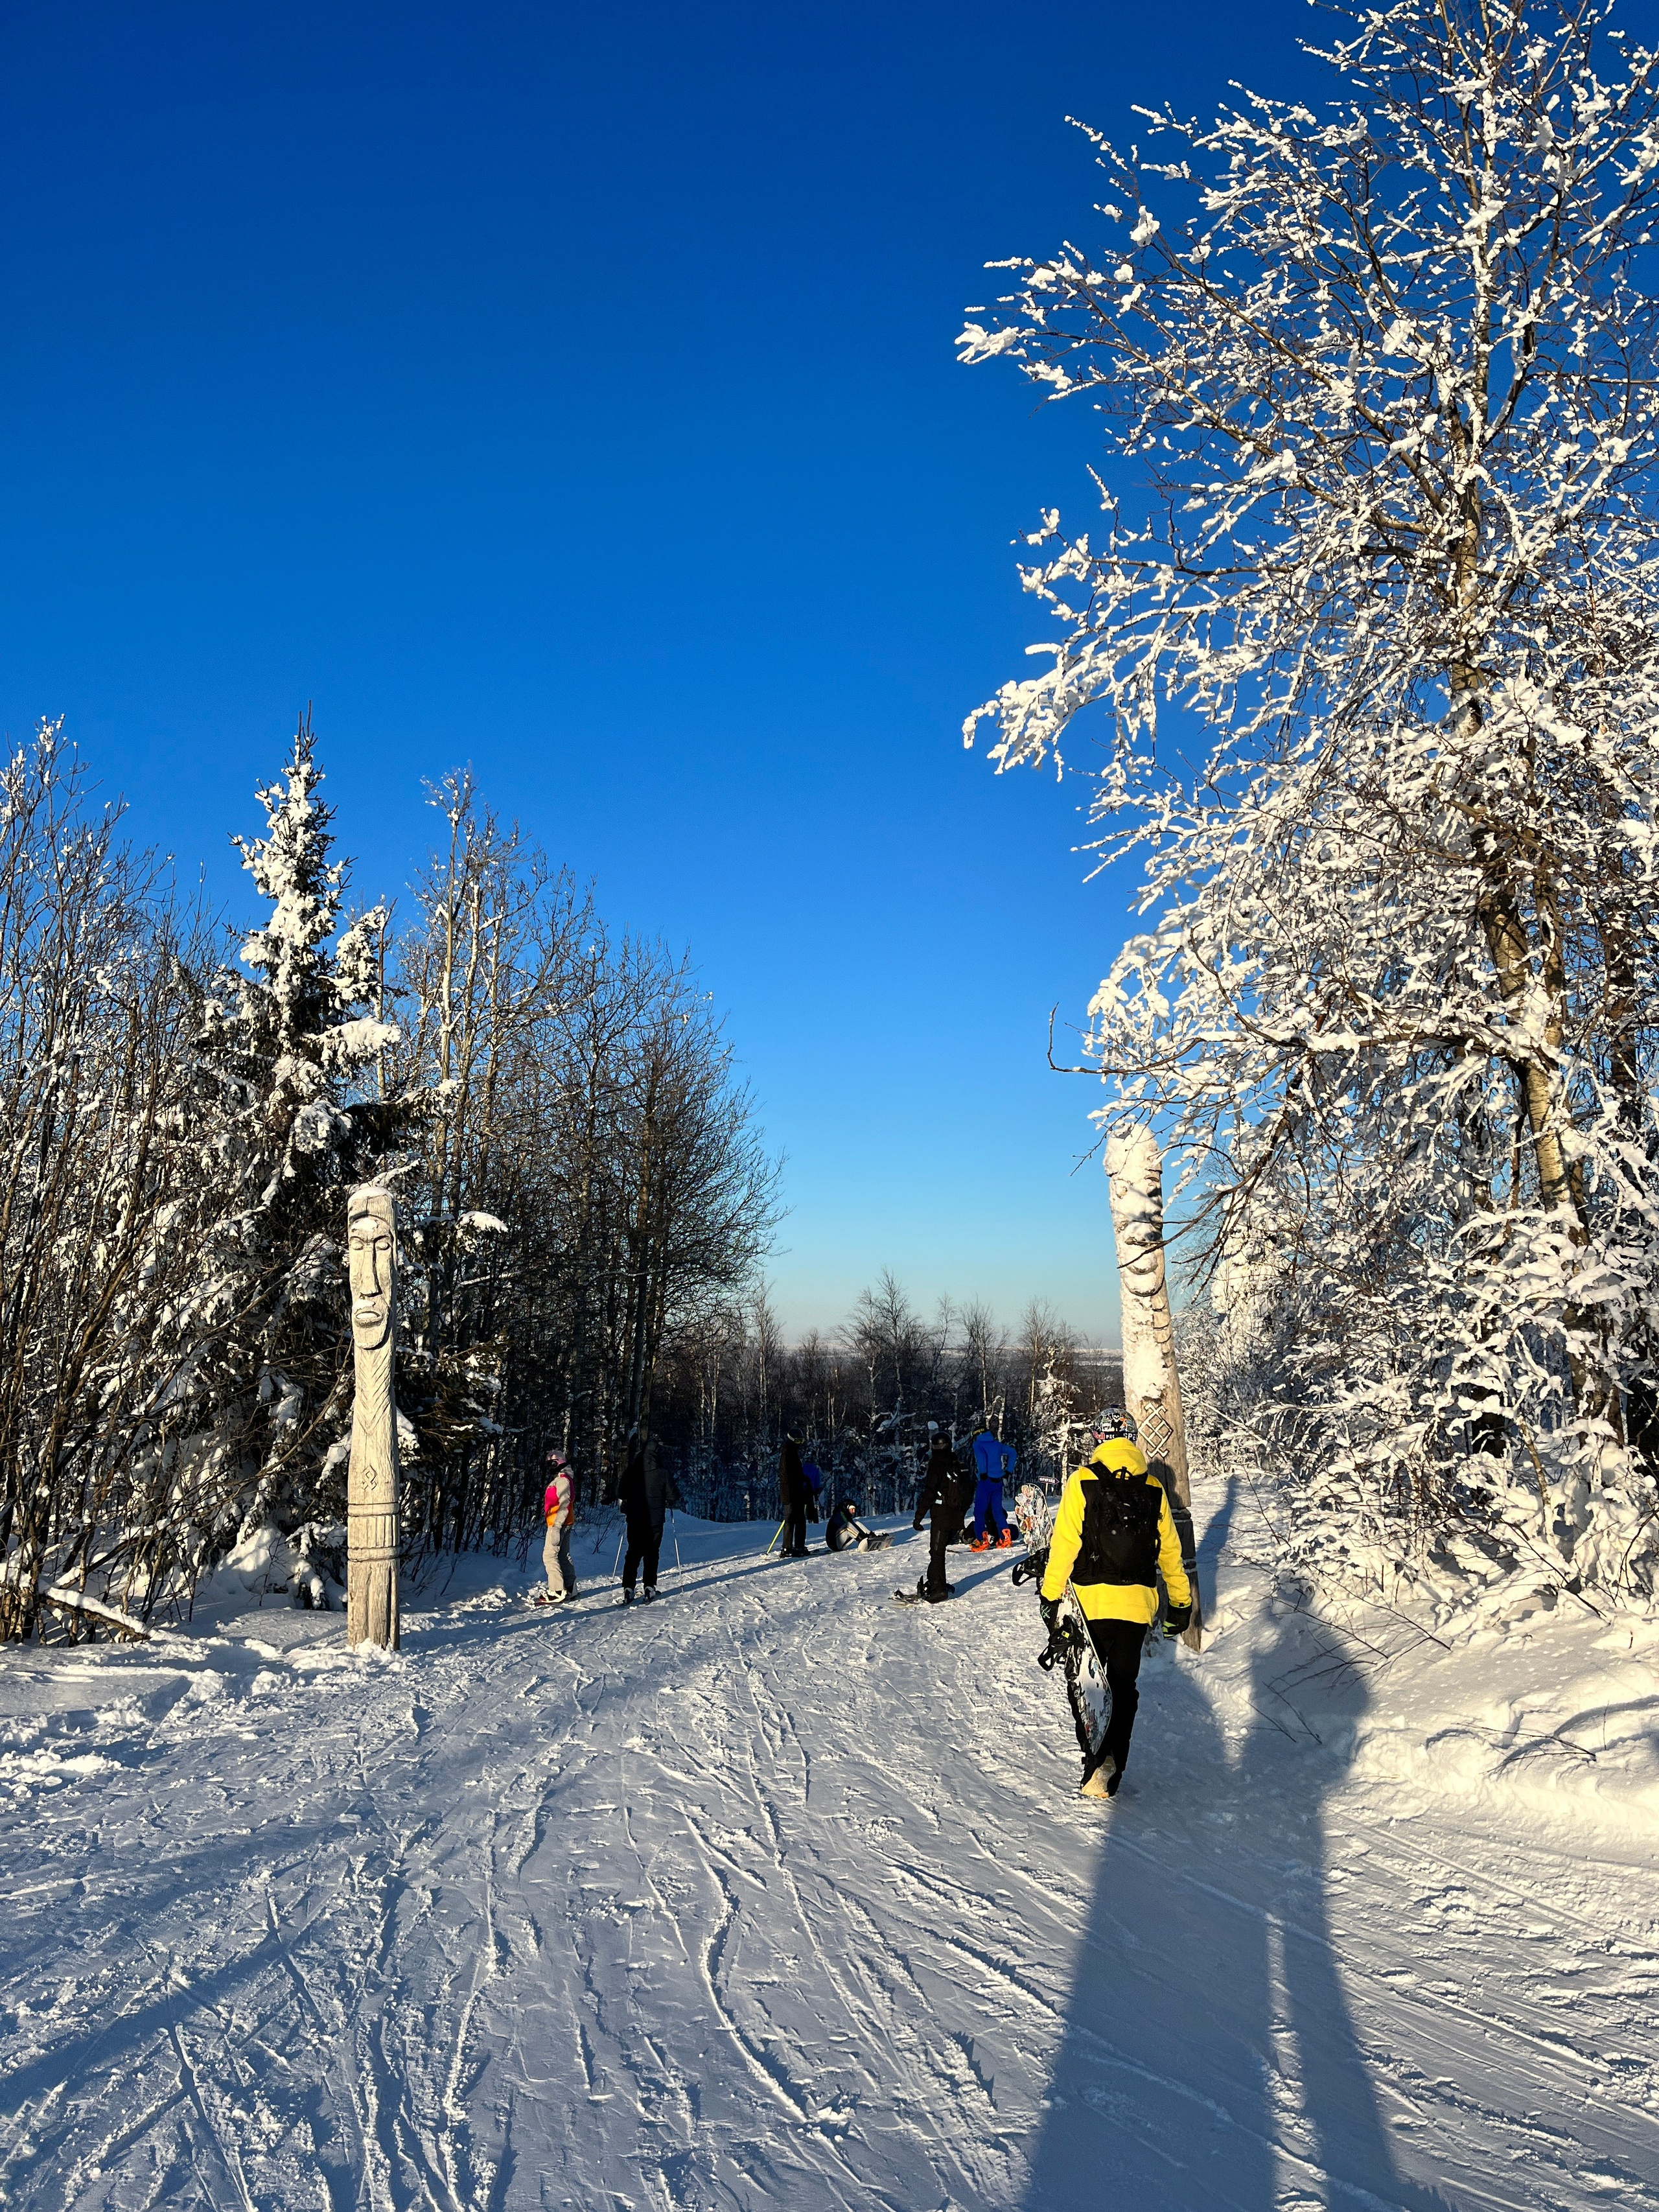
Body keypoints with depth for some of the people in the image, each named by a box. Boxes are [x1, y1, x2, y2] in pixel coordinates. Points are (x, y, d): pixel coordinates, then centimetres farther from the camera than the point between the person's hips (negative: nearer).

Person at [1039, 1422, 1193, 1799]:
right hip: (1137, 1603, 2)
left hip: (1090, 1600, -2)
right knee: (1123, 1686, 8)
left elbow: (1063, 1545, -9)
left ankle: (1095, 1758, 7)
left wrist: (1051, 1597, -2)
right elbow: (1170, 1552, 8)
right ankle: (1111, 1762, -6)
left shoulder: (1082, 1483, -7)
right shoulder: (1153, 1489, 3)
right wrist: (1180, 1603, 18)